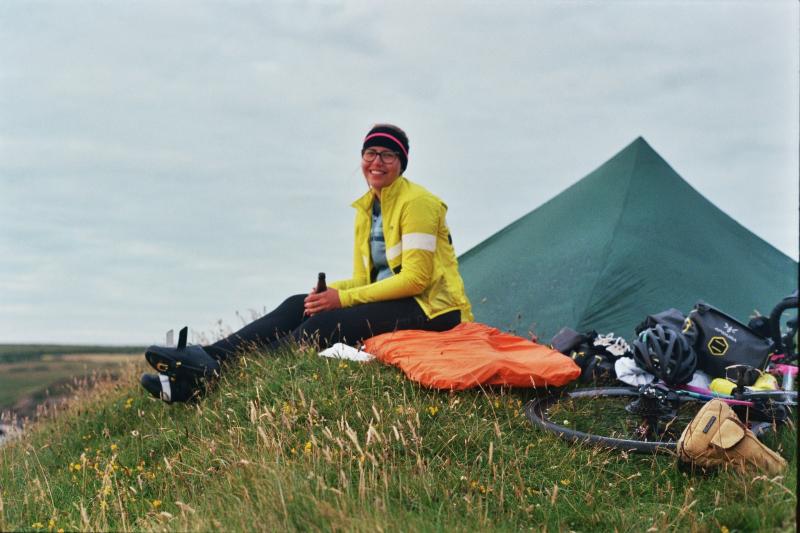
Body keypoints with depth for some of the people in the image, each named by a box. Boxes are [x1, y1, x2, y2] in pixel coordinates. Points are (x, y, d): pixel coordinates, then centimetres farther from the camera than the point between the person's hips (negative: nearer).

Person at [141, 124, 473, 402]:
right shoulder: (365, 209, 14)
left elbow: (415, 278, -19)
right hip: (390, 301, 8)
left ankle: (211, 377, -36)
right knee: (297, 306, -11)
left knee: (327, 324, -27)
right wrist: (330, 290, -11)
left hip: (429, 307, -8)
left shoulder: (417, 202, -11)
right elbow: (363, 279, 12)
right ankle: (208, 359, -25)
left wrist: (344, 298, -21)